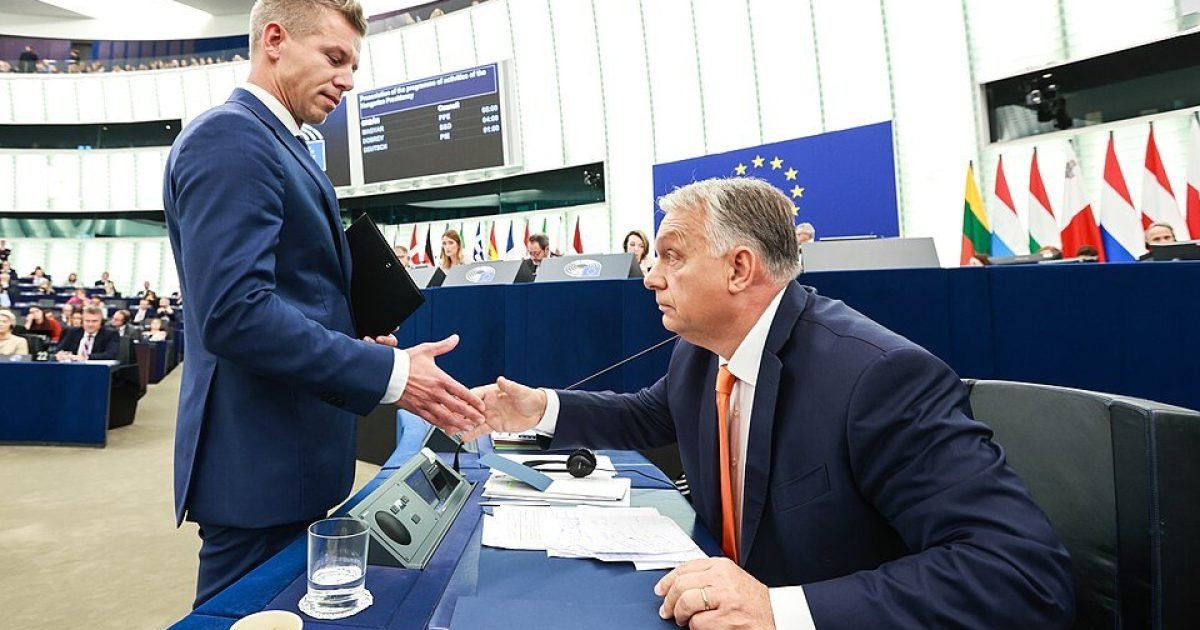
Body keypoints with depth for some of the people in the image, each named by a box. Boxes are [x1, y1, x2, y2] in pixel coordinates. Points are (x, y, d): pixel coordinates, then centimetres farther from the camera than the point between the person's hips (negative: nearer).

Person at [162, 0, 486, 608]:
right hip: (261, 460, -10)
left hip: (294, 454, 10)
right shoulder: (227, 136, -15)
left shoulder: (279, 144, 16)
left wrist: (361, 344, 6)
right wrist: (389, 374, -26)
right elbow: (233, 312, -27)